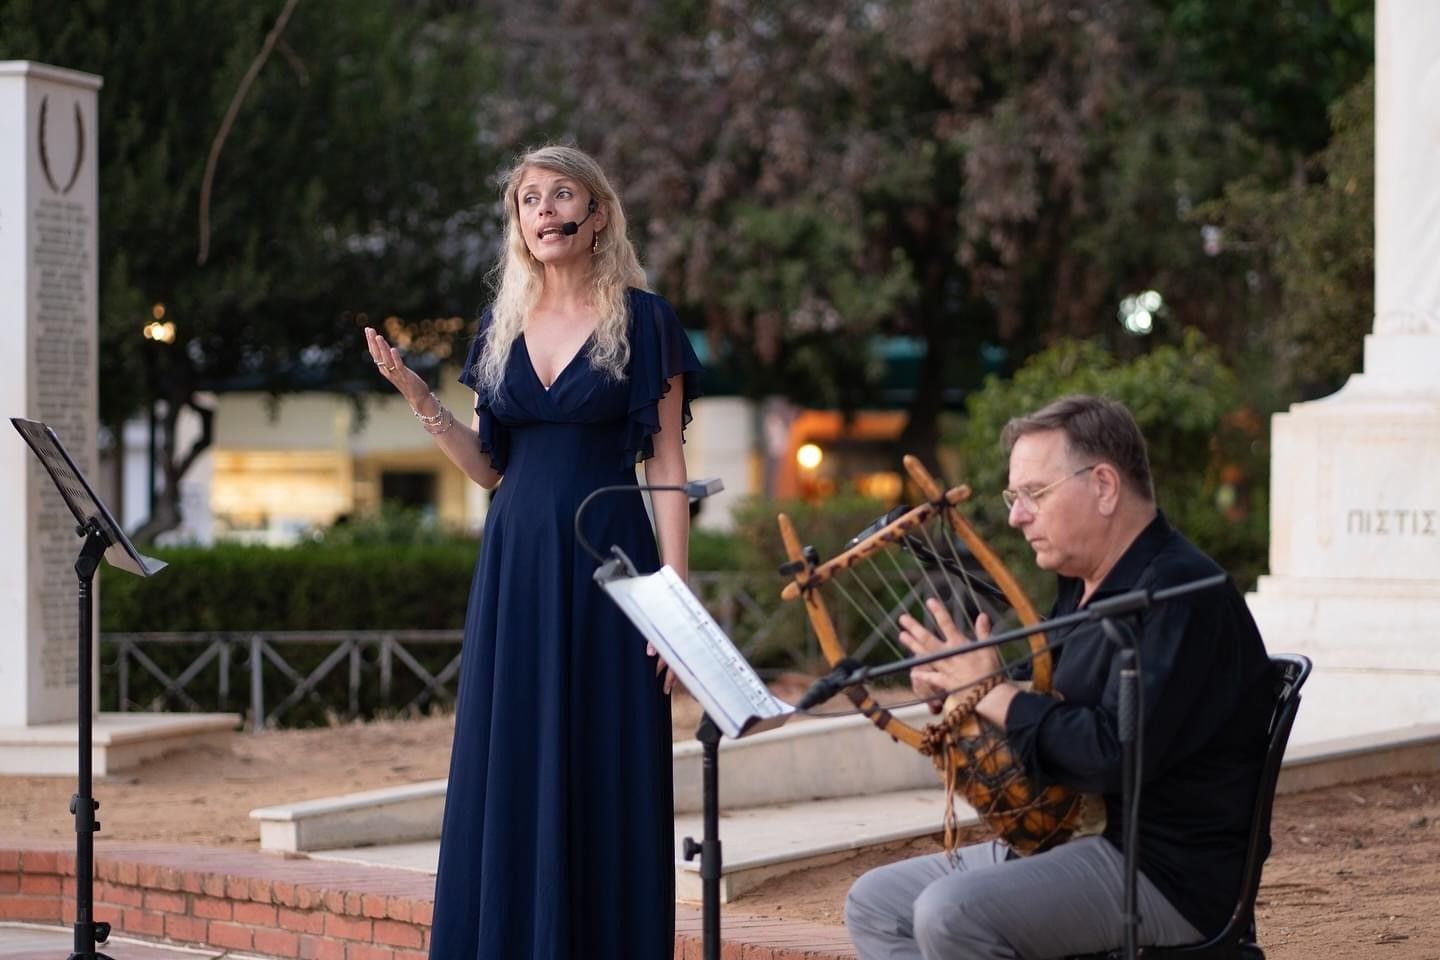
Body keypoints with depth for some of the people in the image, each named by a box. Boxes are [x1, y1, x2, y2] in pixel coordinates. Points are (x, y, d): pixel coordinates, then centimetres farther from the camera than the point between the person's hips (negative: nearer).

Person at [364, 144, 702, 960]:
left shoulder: (642, 320, -2)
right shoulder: (502, 327, 12)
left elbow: (667, 468, -4)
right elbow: (489, 465, 13)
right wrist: (418, 397, 0)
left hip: (605, 559, -5)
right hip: (515, 562, 5)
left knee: (603, 778, -3)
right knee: (507, 777, 4)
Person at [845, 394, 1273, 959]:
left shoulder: (1180, 593, -18)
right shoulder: (1083, 589, 14)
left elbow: (1116, 754, -27)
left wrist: (992, 694, -15)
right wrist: (953, 693, 3)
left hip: (1166, 872, -11)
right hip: (1071, 839, 11)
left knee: (950, 914, -29)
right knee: (875, 903, 6)